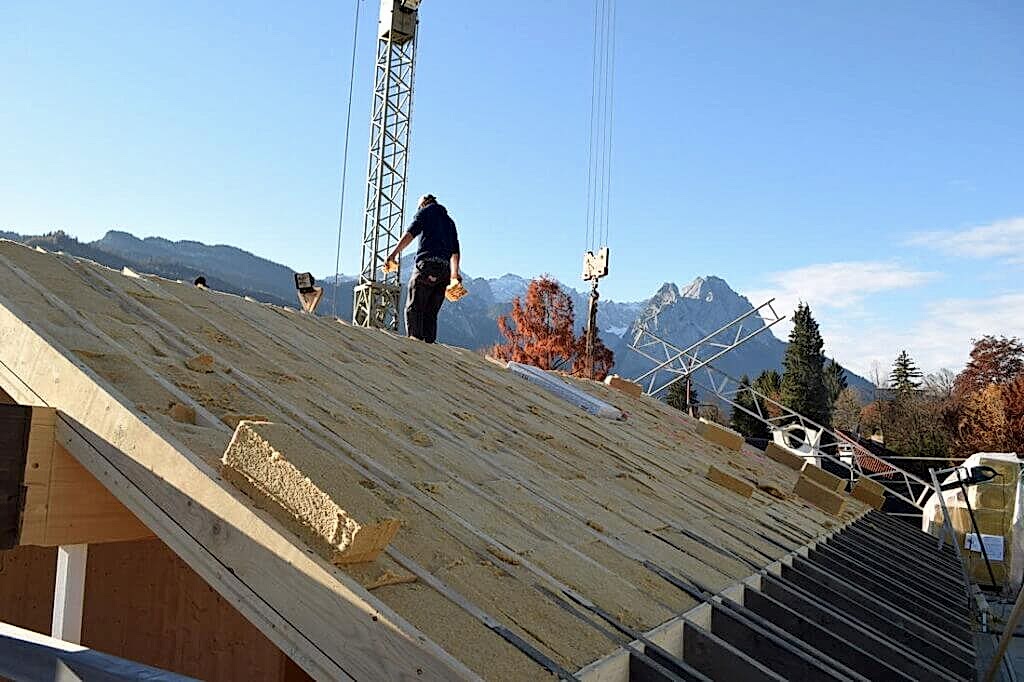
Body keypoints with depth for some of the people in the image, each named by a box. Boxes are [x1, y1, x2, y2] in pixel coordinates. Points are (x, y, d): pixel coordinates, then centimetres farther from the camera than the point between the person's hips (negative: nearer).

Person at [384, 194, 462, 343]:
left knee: (413, 307, -10)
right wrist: (455, 274, 36)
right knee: (431, 312, 7)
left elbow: (411, 232, -5)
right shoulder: (449, 221, 30)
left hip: (427, 265, -6)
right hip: (444, 270, 6)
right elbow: (455, 251, 28)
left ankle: (415, 339, -24)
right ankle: (429, 343, -3)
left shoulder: (426, 211, 12)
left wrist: (393, 254, -13)